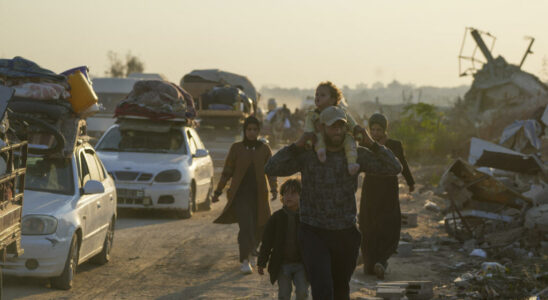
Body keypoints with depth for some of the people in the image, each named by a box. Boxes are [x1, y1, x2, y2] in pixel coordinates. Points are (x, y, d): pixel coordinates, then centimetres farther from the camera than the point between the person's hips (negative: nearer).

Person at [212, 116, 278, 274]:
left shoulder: (264, 149, 7)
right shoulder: (236, 148, 3)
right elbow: (227, 172, 6)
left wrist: (274, 189, -12)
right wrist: (218, 191, 4)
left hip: (258, 194, 3)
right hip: (240, 194, -2)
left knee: (259, 228, 7)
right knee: (246, 225, -17)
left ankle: (251, 247, 39)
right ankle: (245, 261, -19)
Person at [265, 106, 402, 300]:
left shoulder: (356, 155, -1)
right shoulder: (307, 155, -6)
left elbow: (394, 168, -6)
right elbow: (271, 169, -14)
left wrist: (372, 144, -15)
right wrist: (297, 145, -19)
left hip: (346, 235, 3)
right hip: (314, 235, -3)